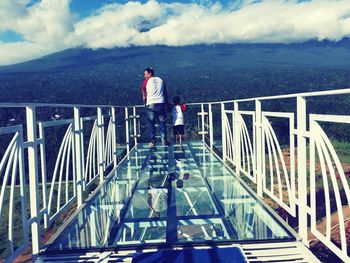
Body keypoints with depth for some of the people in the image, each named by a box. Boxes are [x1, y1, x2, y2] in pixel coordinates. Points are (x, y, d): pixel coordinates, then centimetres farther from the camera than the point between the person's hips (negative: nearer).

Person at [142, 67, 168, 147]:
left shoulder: (146, 81, 5)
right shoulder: (161, 80, 15)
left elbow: (144, 94, 8)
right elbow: (165, 93, 16)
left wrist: (144, 103, 22)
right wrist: (166, 103, 23)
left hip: (150, 104, -2)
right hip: (161, 103, 2)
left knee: (151, 123, 3)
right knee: (162, 123, 6)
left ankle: (152, 141, 2)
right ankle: (164, 141, 6)